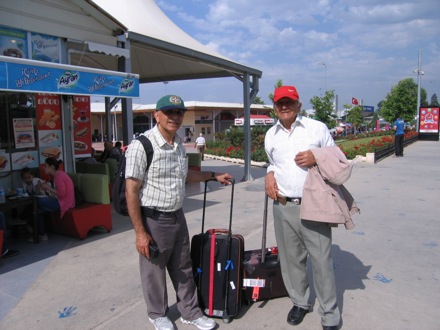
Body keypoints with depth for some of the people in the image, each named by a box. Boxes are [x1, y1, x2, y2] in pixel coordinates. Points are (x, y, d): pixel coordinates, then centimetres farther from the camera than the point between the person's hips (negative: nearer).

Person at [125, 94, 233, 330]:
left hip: (178, 216, 7)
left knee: (183, 268, 19)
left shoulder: (179, 145, 5)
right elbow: (131, 191, -18)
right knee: (154, 270, 13)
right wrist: (140, 232, -18)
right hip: (154, 220, -7)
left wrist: (213, 176, 22)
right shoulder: (142, 145, -19)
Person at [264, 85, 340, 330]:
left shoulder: (317, 128, 0)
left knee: (322, 261, 1)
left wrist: (317, 158, -14)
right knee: (291, 259, 14)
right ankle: (300, 302, 35)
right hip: (283, 206, 4)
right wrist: (270, 174, 4)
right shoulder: (271, 135, 11)